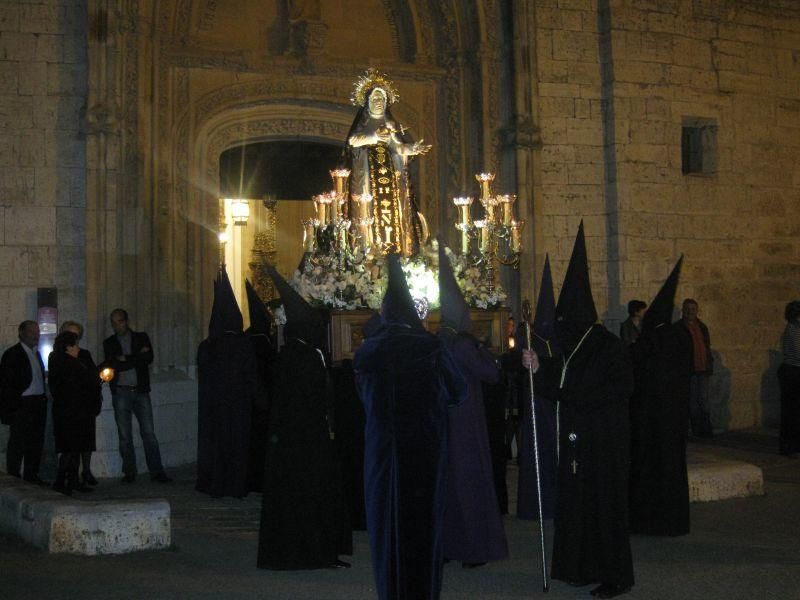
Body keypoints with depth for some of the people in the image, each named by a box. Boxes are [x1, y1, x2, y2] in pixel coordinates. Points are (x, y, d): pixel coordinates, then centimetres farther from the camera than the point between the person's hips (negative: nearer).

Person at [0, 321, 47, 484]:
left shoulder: (36, 354, 18)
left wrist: (43, 400, 12)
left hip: (38, 403, 7)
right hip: (21, 405, -7)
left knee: (36, 442, 8)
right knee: (18, 442, -4)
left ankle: (31, 476, 16)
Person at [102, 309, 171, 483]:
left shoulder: (141, 337, 9)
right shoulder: (109, 343, 8)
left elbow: (149, 358, -7)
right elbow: (112, 365, -7)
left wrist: (126, 359, -11)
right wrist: (137, 357, -9)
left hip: (141, 391, 0)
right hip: (121, 392, 0)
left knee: (149, 433, -4)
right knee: (125, 436, 3)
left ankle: (156, 471, -2)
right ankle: (129, 472, 11)